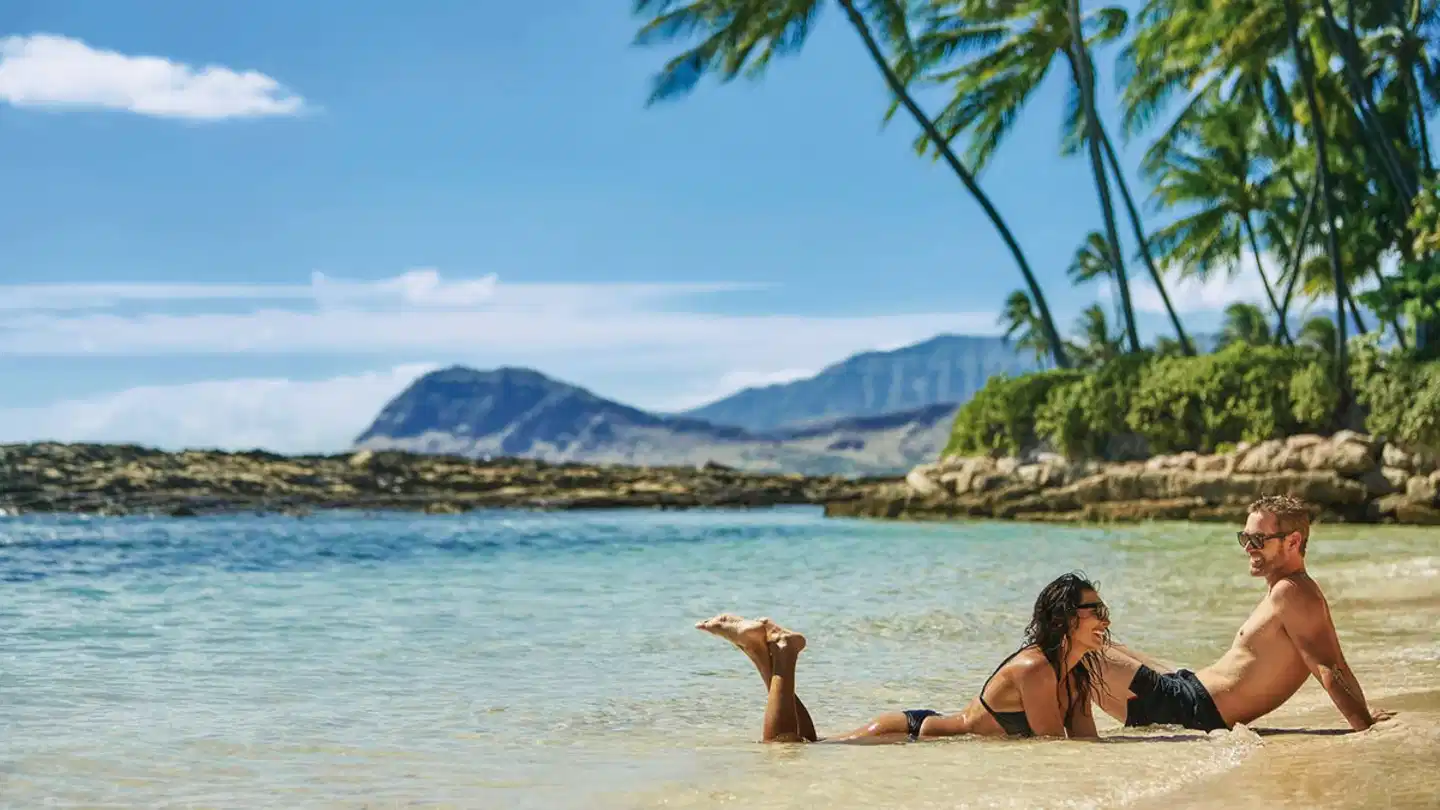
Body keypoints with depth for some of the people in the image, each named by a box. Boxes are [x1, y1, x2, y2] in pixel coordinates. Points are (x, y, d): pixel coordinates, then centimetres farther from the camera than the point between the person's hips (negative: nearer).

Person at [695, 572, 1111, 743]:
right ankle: (783, 653, 9)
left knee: (808, 746, 23)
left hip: (922, 727, 8)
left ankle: (763, 643, 23)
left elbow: (1086, 744, 5)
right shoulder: (1035, 669, -26)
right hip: (912, 734, -8)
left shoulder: (1079, 671, 1)